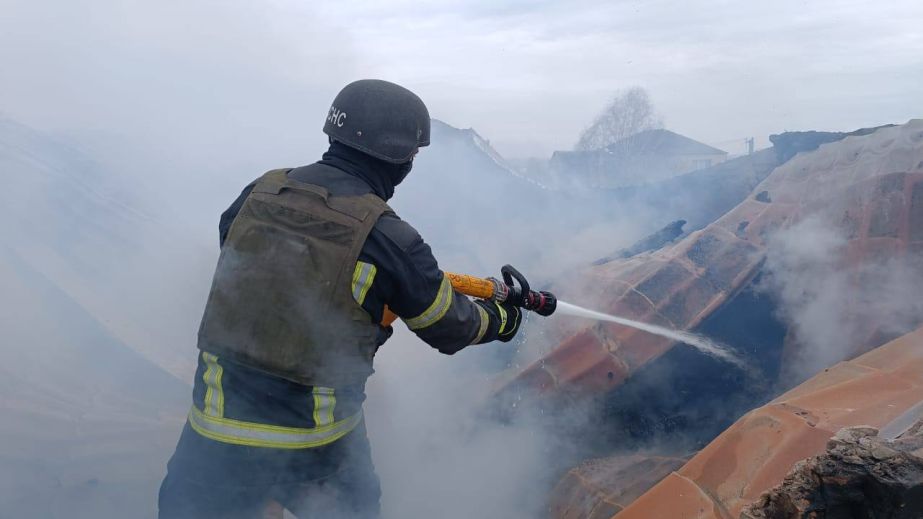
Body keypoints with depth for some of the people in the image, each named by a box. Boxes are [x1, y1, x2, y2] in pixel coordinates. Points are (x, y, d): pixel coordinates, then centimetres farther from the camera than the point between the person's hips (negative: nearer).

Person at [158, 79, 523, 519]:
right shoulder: (388, 239, -17)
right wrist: (503, 319, 18)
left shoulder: (260, 192, -5)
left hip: (214, 428, 3)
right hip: (318, 450, -2)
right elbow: (450, 329, -3)